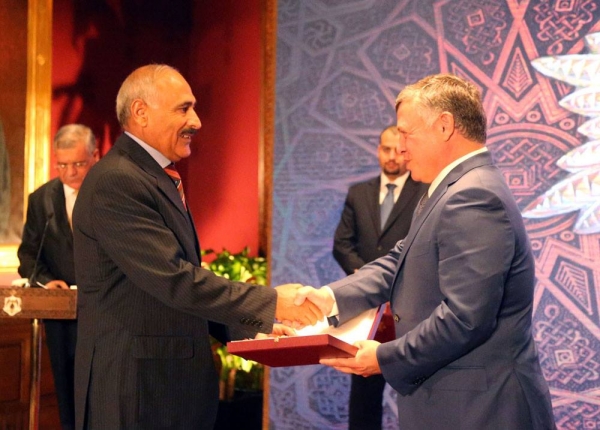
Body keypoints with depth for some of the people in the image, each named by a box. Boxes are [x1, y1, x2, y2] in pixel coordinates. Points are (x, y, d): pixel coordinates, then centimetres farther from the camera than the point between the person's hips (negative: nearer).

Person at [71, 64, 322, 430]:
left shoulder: (162, 179, 14)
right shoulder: (116, 182, -17)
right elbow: (174, 280, -23)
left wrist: (246, 329, 8)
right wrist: (270, 303, -18)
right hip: (136, 391, -9)